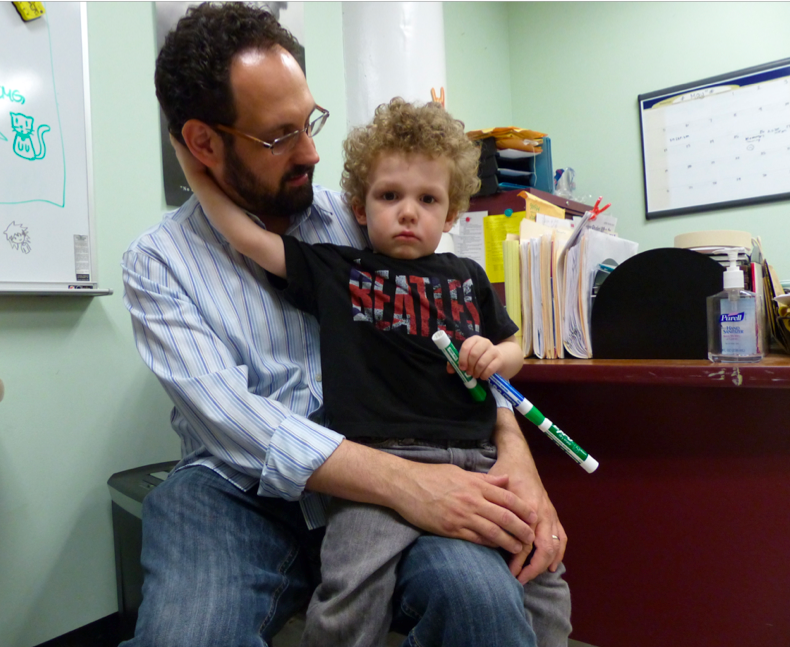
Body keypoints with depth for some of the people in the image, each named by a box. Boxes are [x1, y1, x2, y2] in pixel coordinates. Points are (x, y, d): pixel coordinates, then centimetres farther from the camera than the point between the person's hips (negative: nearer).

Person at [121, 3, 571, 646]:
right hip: (241, 491, 0)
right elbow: (227, 413, -15)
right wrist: (401, 480, -27)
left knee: (480, 592, -27)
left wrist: (512, 447, -12)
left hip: (388, 467, 2)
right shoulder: (158, 261, 0)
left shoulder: (359, 220, 8)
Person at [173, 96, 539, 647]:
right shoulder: (336, 270, 8)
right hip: (380, 458, -3)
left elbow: (514, 348, 26)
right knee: (351, 592, -24)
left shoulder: (467, 278, 17)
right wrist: (199, 175, 9)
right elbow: (248, 237, 4)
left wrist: (496, 359, 4)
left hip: (477, 458, 4)